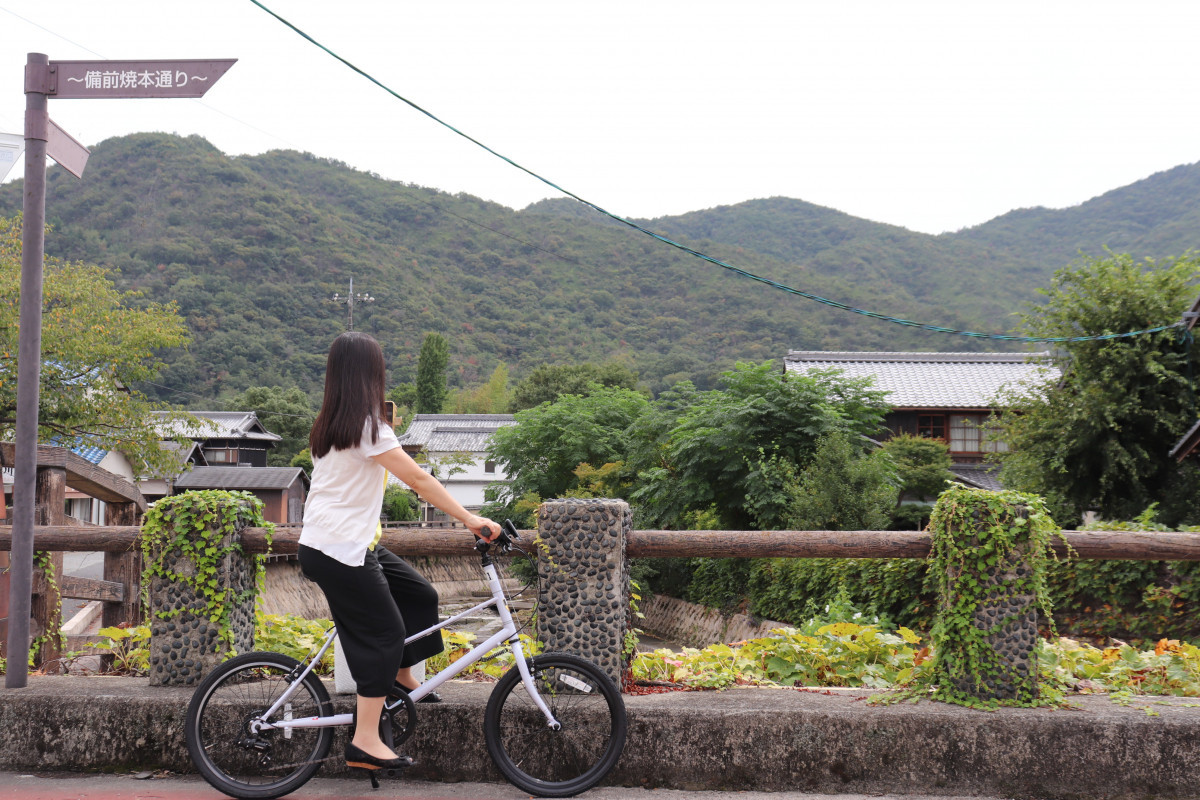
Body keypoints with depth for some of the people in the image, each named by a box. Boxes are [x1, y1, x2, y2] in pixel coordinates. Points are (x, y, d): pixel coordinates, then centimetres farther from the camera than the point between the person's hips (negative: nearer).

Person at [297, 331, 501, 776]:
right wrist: (470, 519, -17)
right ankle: (365, 743, -1)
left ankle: (403, 677, 28)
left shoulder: (330, 423, 10)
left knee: (419, 596, 13)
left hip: (351, 543, 9)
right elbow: (418, 479, -19)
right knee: (382, 633, -4)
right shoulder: (366, 426, -17)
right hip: (340, 553, -9)